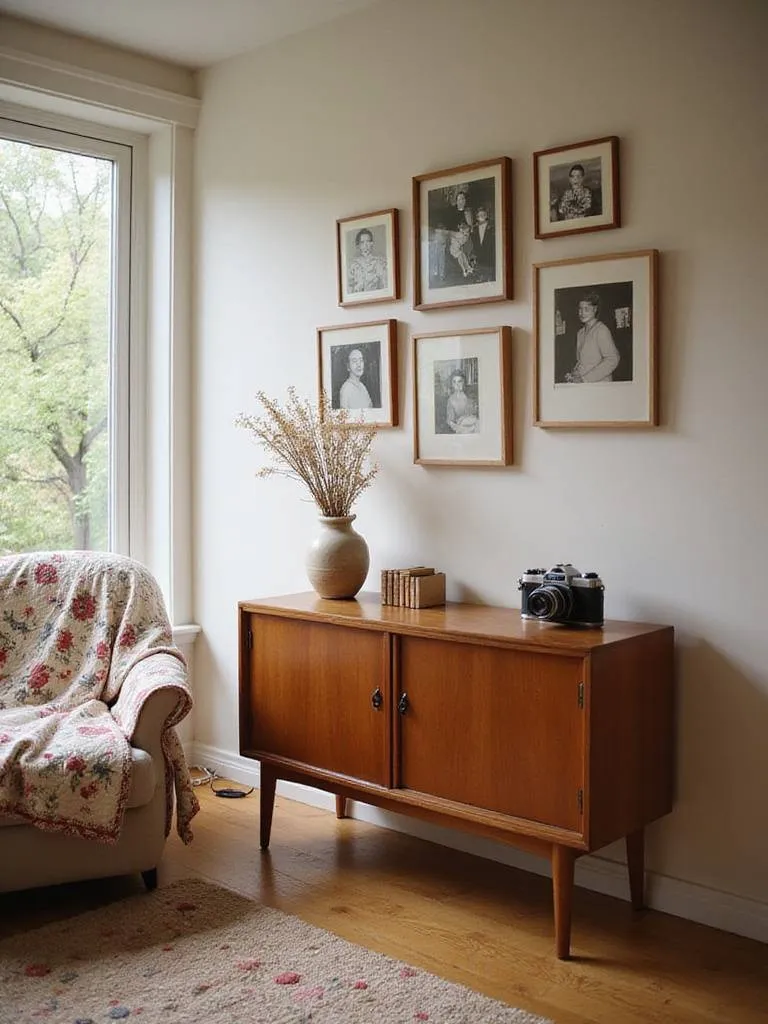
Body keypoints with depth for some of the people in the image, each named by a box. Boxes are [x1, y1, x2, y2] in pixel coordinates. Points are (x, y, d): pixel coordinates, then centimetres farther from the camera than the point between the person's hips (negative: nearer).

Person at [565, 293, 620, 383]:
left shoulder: (601, 330, -5)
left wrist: (585, 378, -14)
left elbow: (612, 359, -13)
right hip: (582, 385, 6)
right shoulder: (581, 332, 17)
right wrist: (573, 374, 4)